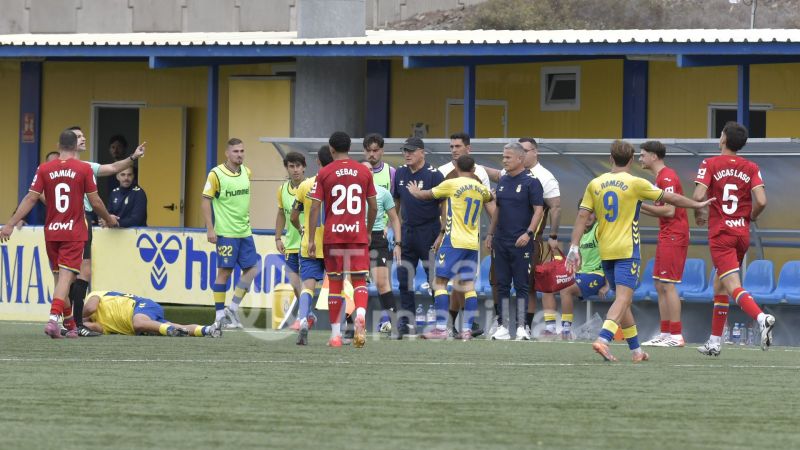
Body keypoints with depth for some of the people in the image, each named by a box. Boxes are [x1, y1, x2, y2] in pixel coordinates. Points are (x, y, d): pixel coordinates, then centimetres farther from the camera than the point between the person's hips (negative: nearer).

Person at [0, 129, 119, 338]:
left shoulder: (44, 169, 0)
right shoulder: (84, 169, -5)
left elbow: (31, 199, -4)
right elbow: (95, 202, -1)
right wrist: (109, 219, 17)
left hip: (51, 232, 3)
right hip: (75, 233, -3)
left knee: (61, 279, 14)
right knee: (65, 278, -8)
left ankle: (70, 325, 21)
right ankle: (53, 318, -27)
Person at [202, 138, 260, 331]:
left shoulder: (246, 172, 9)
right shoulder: (216, 174, -10)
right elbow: (206, 201, -9)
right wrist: (210, 229, -14)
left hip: (244, 231, 6)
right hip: (226, 233, -6)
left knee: (251, 269, 3)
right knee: (224, 271, -3)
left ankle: (233, 309, 14)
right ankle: (220, 316, 5)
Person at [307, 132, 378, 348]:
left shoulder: (324, 173, -1)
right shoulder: (364, 172, 5)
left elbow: (315, 208, -4)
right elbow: (373, 207, 9)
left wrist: (311, 239, -1)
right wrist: (368, 232, 23)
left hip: (333, 235, -1)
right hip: (358, 234, 1)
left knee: (335, 283, 8)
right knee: (359, 281, 4)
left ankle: (335, 335, 9)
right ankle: (361, 314, -26)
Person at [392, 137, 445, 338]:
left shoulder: (433, 175, -9)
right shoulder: (400, 174, 9)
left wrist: (442, 234, -13)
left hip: (429, 233, -6)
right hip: (407, 231, 6)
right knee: (404, 278, 5)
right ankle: (405, 320, 10)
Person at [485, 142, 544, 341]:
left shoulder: (531, 182, -7)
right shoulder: (503, 181, 13)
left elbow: (538, 210, -11)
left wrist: (529, 233, -21)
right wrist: (490, 234, 17)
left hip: (521, 243, -6)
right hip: (501, 241, 6)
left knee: (521, 285, -3)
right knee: (502, 285, 6)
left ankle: (521, 327, -1)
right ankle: (502, 327, 9)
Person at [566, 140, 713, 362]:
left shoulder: (595, 184, 5)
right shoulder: (635, 184, -5)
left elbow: (582, 216, 1)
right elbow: (671, 198, 2)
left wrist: (574, 247, 2)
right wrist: (697, 205, 16)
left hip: (605, 252, 5)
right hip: (627, 250, -5)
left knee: (622, 300, 14)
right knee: (623, 298, -10)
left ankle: (636, 350, 18)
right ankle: (603, 339, -31)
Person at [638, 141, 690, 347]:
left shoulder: (667, 177, -14)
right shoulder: (662, 177, 17)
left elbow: (669, 211, -21)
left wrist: (642, 205, -15)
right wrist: (640, 208, 14)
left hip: (674, 237, -10)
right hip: (666, 237, 10)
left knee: (668, 285, -10)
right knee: (660, 286, 10)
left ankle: (676, 336, -10)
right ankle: (665, 333, 13)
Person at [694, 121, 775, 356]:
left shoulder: (709, 164, -4)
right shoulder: (751, 168, 4)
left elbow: (698, 196, -15)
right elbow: (761, 201, -7)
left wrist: (699, 214, 6)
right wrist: (750, 218, 14)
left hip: (720, 233, -5)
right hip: (742, 232, 5)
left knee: (733, 286, -14)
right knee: (719, 285, 19)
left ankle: (762, 318, -41)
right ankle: (715, 342, 22)